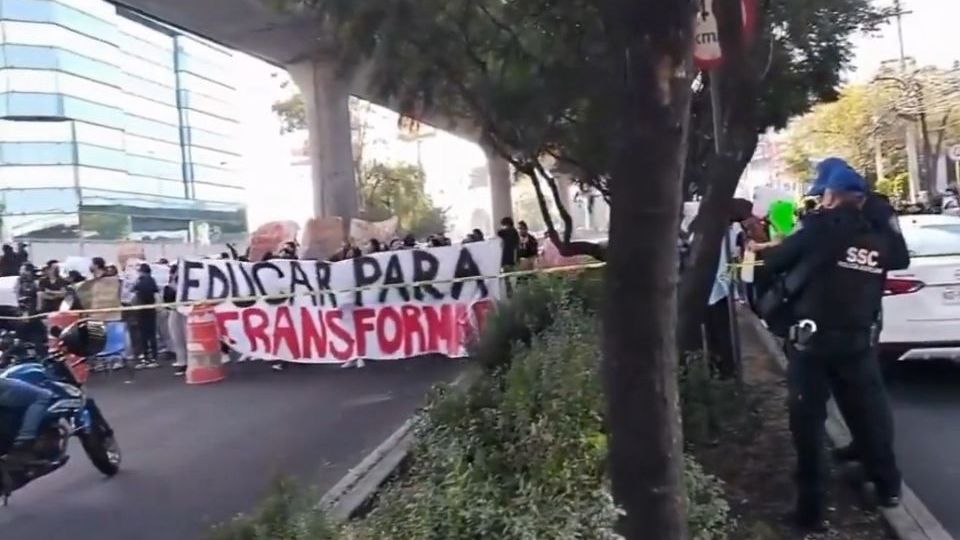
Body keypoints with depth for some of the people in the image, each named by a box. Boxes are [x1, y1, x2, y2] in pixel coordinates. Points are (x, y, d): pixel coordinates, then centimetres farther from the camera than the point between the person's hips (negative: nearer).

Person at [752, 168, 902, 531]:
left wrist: (763, 254, 18)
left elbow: (774, 262, -3)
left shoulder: (822, 229, -8)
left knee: (808, 421, 3)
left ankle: (812, 508, 6)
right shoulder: (879, 240, 6)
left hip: (813, 340, -5)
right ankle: (888, 488, 36)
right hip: (859, 341, 5)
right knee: (869, 413, 21)